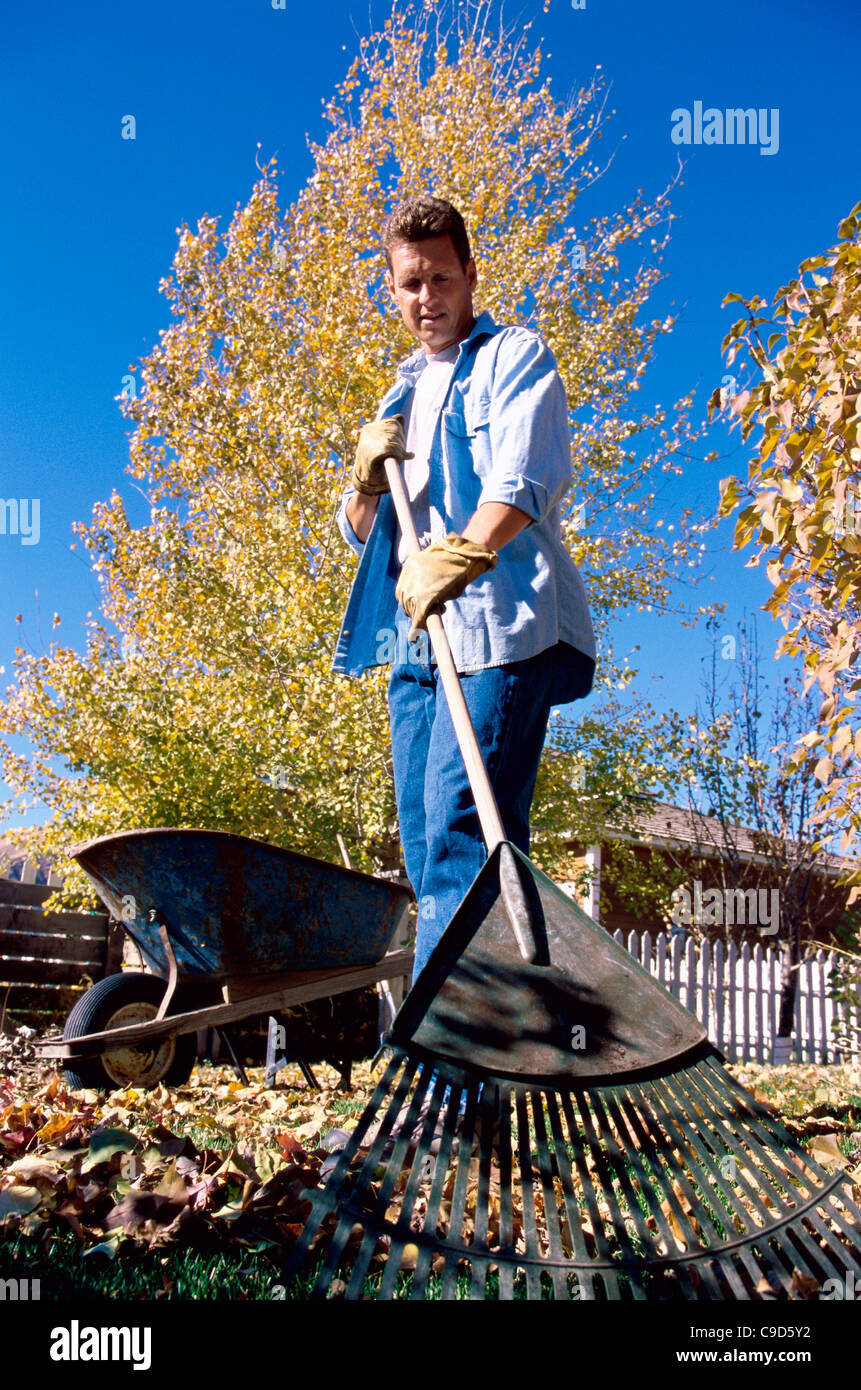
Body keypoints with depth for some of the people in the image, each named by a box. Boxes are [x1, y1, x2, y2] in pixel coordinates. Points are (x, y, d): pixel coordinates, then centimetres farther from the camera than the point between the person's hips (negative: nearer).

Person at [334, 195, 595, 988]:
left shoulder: (516, 358, 9)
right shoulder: (404, 394, 28)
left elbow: (527, 479, -12)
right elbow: (360, 535, 26)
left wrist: (459, 555, -30)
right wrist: (368, 477, 4)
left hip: (500, 628, -7)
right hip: (416, 638, 7)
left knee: (461, 827, -19)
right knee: (427, 844, 2)